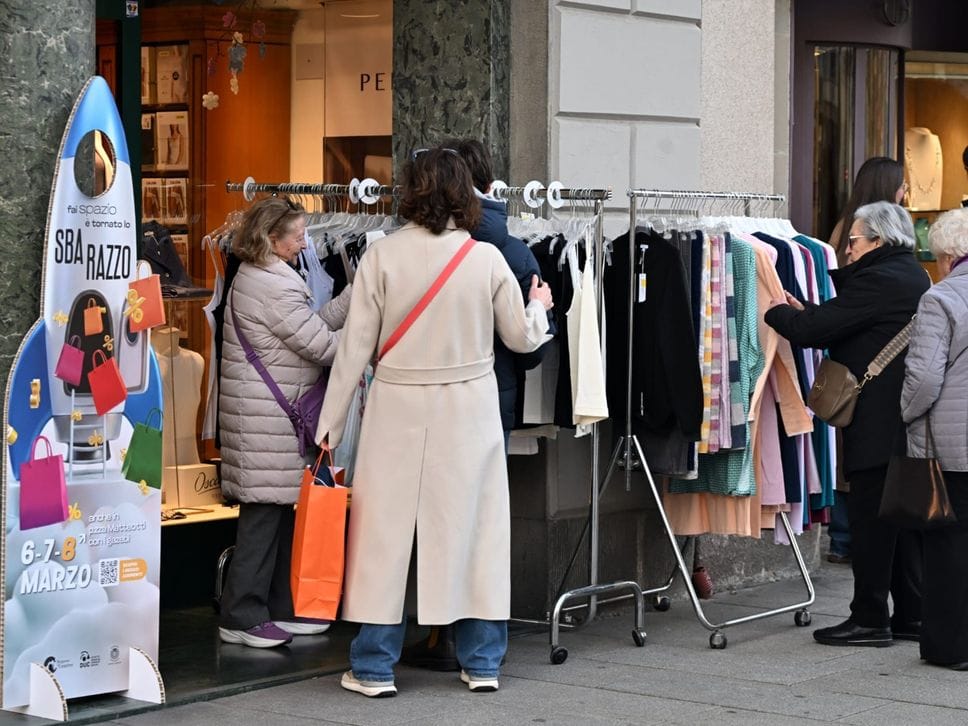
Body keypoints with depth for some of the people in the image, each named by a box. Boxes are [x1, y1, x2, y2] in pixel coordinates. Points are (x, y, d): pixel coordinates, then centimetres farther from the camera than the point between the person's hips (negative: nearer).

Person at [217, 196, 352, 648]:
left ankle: (280, 609, 19)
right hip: (267, 417, -11)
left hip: (276, 416, 11)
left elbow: (316, 323, 14)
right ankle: (241, 617, -2)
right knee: (264, 513, -6)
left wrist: (358, 293, 8)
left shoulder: (255, 277, 17)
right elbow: (322, 345, -16)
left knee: (284, 512, 13)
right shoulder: (273, 287, -17)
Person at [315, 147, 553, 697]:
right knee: (472, 527, 10)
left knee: (387, 528, 6)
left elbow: (356, 346, -5)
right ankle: (482, 663, 18)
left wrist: (330, 425, 2)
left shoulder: (382, 256, -7)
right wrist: (540, 306, 30)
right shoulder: (487, 259, -4)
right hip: (469, 409, 1)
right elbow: (522, 337, 7)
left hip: (399, 406, -1)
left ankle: (374, 668, 11)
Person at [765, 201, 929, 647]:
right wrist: (804, 312, 5)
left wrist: (775, 312, 0)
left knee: (869, 517, -3)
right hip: (909, 419, 10)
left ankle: (870, 619, 2)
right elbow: (844, 321, 15)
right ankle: (911, 615, 18)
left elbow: (814, 329, -17)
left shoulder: (877, 281, -15)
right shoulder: (913, 276, 15)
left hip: (878, 422, -10)